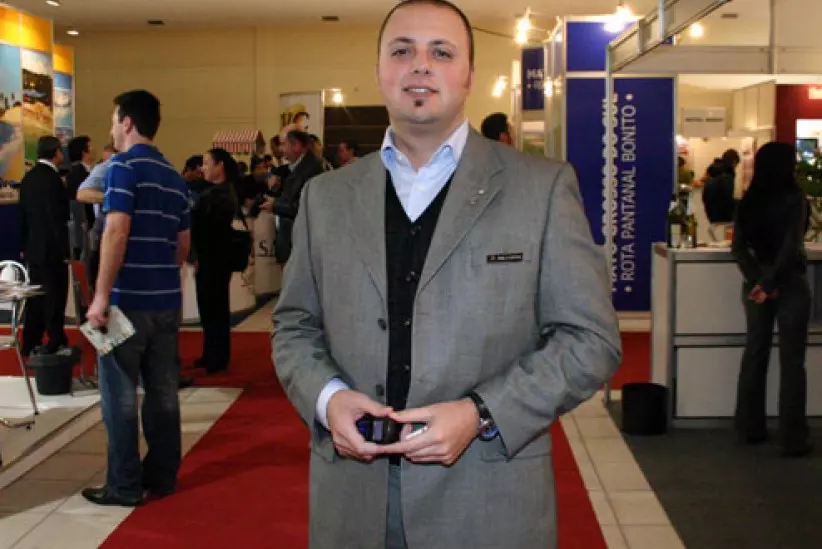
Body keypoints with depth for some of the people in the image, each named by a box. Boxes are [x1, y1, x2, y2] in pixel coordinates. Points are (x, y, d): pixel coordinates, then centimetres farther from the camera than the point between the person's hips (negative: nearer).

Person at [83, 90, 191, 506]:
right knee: (163, 390, 11)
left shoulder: (124, 166, -10)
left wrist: (101, 296, -18)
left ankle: (124, 487, 7)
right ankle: (162, 477, 19)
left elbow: (117, 230, -19)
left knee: (120, 393, 1)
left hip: (128, 298, -7)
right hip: (167, 299, 7)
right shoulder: (174, 176, 13)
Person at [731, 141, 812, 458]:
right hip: (789, 283, -5)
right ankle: (792, 439, 5)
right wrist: (771, 284, -16)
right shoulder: (794, 198, -11)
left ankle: (750, 428, 21)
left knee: (755, 353, 14)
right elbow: (791, 246, -19)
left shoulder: (748, 202, 3)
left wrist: (757, 280, -9)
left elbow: (738, 247, -3)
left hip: (757, 282, 5)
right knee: (791, 360, 1)